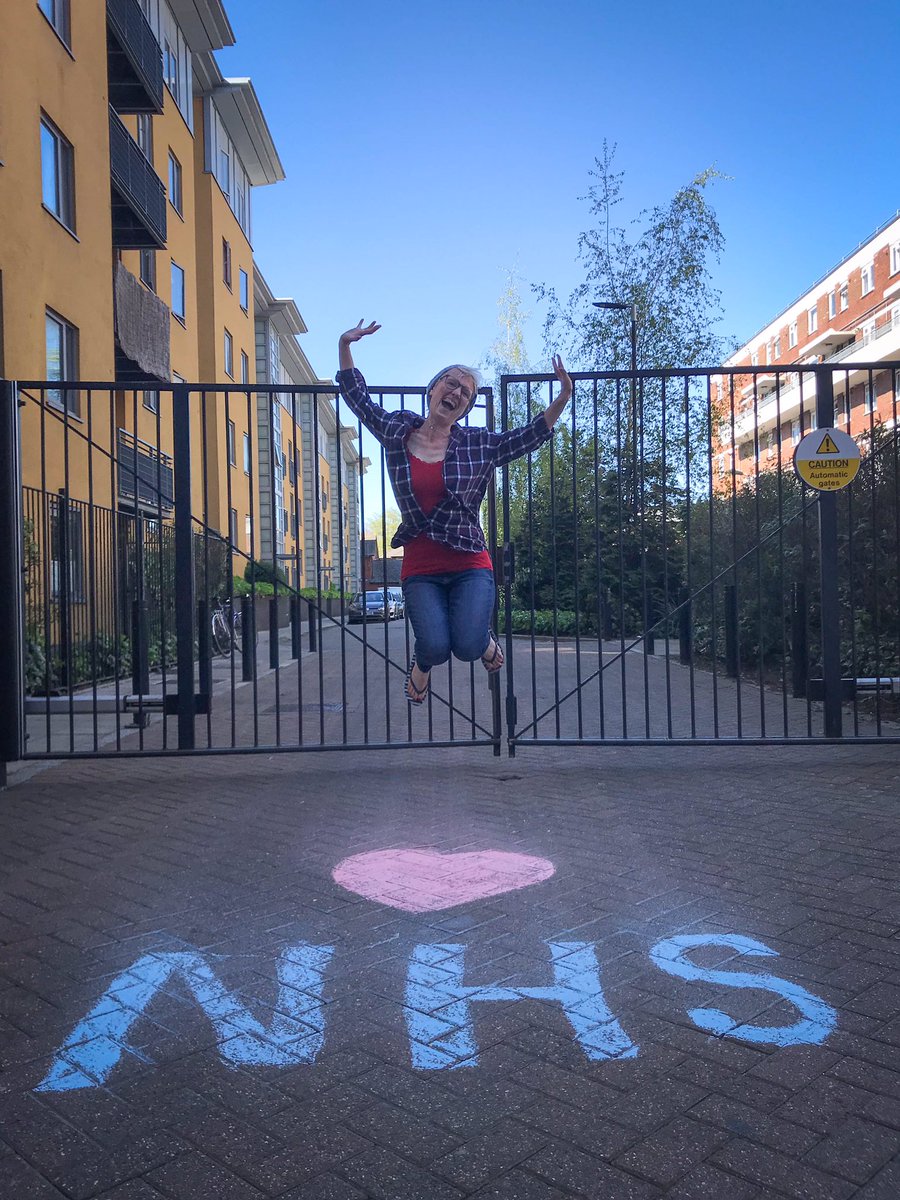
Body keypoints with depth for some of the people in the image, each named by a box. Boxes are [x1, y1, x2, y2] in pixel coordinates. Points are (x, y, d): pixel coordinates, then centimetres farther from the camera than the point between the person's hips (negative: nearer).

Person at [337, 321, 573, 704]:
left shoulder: (478, 444, 3)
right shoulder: (398, 431, 5)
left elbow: (529, 436, 10)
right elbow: (358, 398, 17)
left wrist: (562, 398, -1)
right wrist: (344, 346, 11)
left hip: (469, 564, 0)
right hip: (420, 568, 0)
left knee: (468, 648, -17)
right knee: (435, 647, -18)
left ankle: (484, 638, 23)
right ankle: (422, 665, 22)